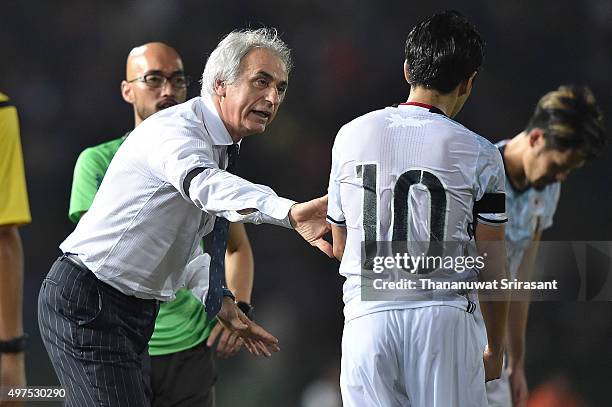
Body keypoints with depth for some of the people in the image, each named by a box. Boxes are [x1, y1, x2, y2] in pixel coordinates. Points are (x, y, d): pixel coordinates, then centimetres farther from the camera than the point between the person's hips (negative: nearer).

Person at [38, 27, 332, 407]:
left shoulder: (222, 148, 12)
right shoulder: (174, 129, -18)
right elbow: (203, 185, -43)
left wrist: (220, 302, 10)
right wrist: (291, 212, -58)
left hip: (134, 311, 10)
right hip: (85, 304, -10)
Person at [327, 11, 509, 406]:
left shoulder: (350, 136, 5)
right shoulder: (479, 155, -3)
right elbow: (492, 269, 1)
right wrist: (495, 349, 13)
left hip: (367, 316, 2)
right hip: (443, 315, -2)